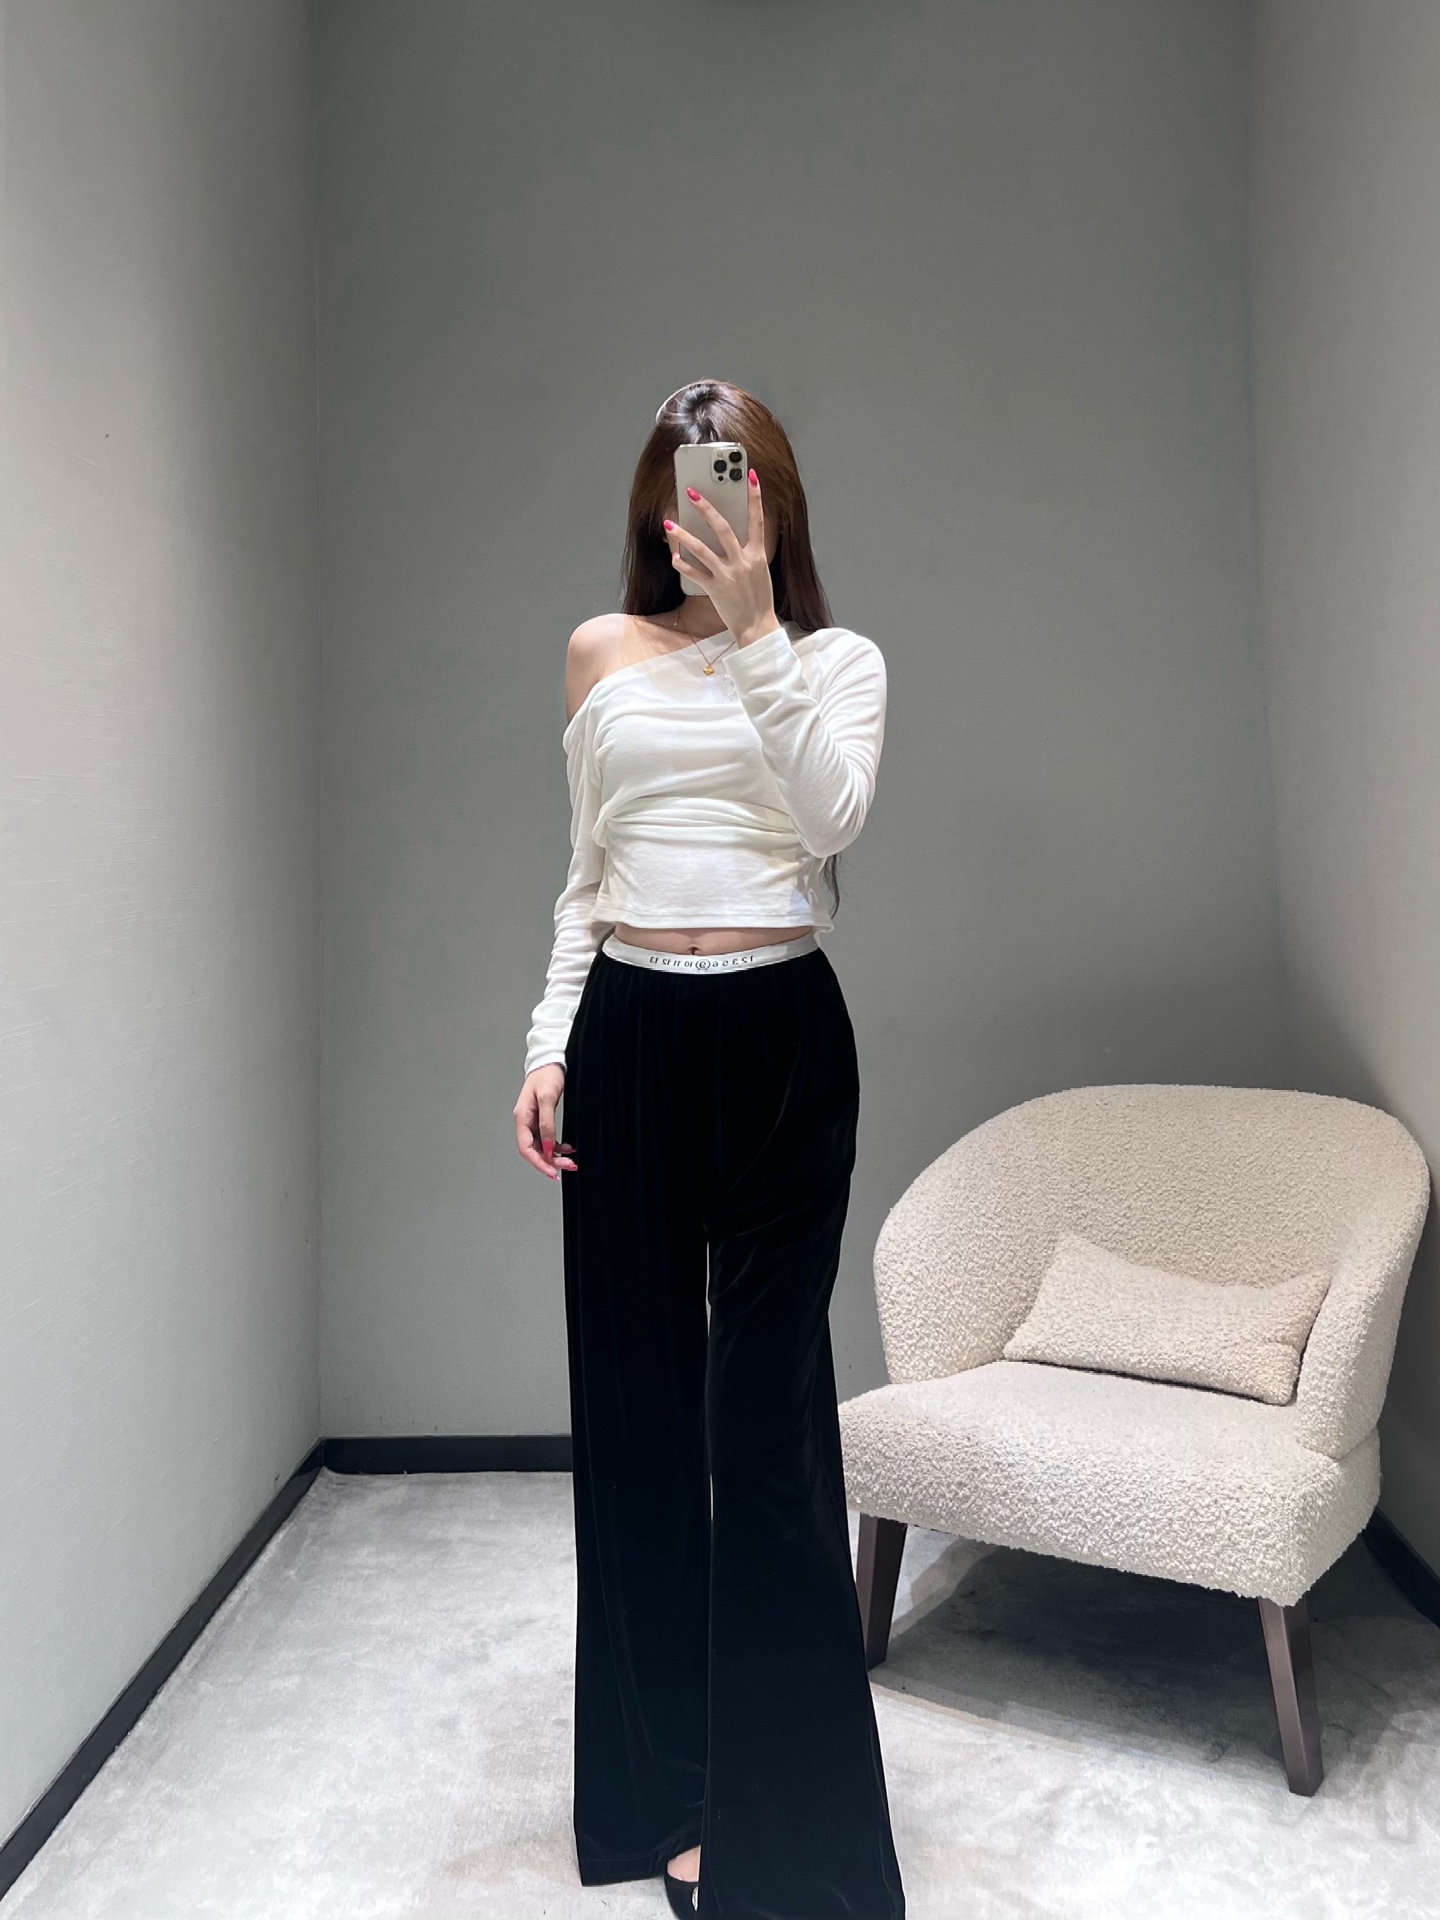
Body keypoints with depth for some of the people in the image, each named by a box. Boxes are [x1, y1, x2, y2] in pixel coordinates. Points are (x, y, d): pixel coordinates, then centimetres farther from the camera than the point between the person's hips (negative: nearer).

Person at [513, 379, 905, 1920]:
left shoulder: (837, 659, 7)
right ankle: (667, 1781, 26)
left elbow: (832, 814, -12)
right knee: (636, 1401, 6)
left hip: (778, 1035, -2)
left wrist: (755, 628, -16)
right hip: (630, 1032, 2)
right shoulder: (602, 654, 13)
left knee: (764, 1403, -1)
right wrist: (549, 1042, 5)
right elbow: (586, 877, 13)